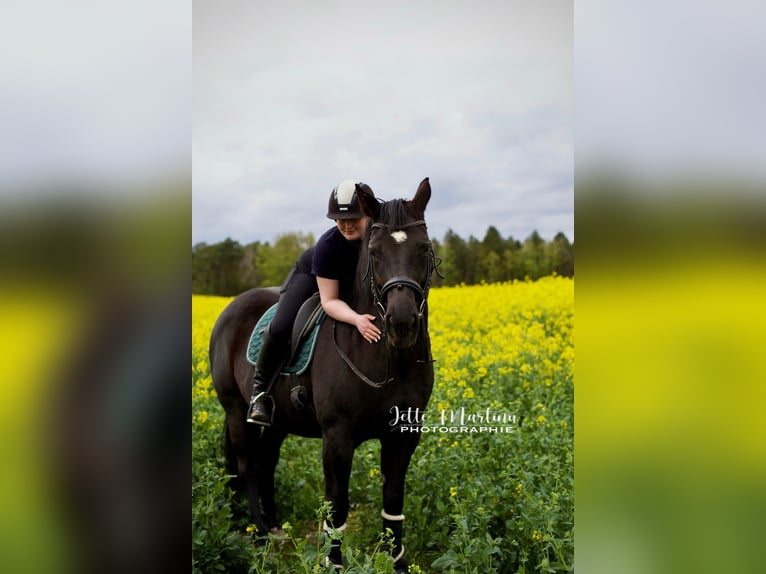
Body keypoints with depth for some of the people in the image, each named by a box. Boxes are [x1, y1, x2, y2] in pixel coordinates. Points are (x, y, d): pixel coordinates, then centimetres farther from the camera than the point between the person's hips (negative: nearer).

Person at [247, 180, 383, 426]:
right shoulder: (327, 245, -38)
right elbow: (330, 300, -36)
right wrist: (357, 319, -55)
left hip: (362, 286, 4)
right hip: (314, 276, -4)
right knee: (281, 327, -23)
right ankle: (260, 392, -3)